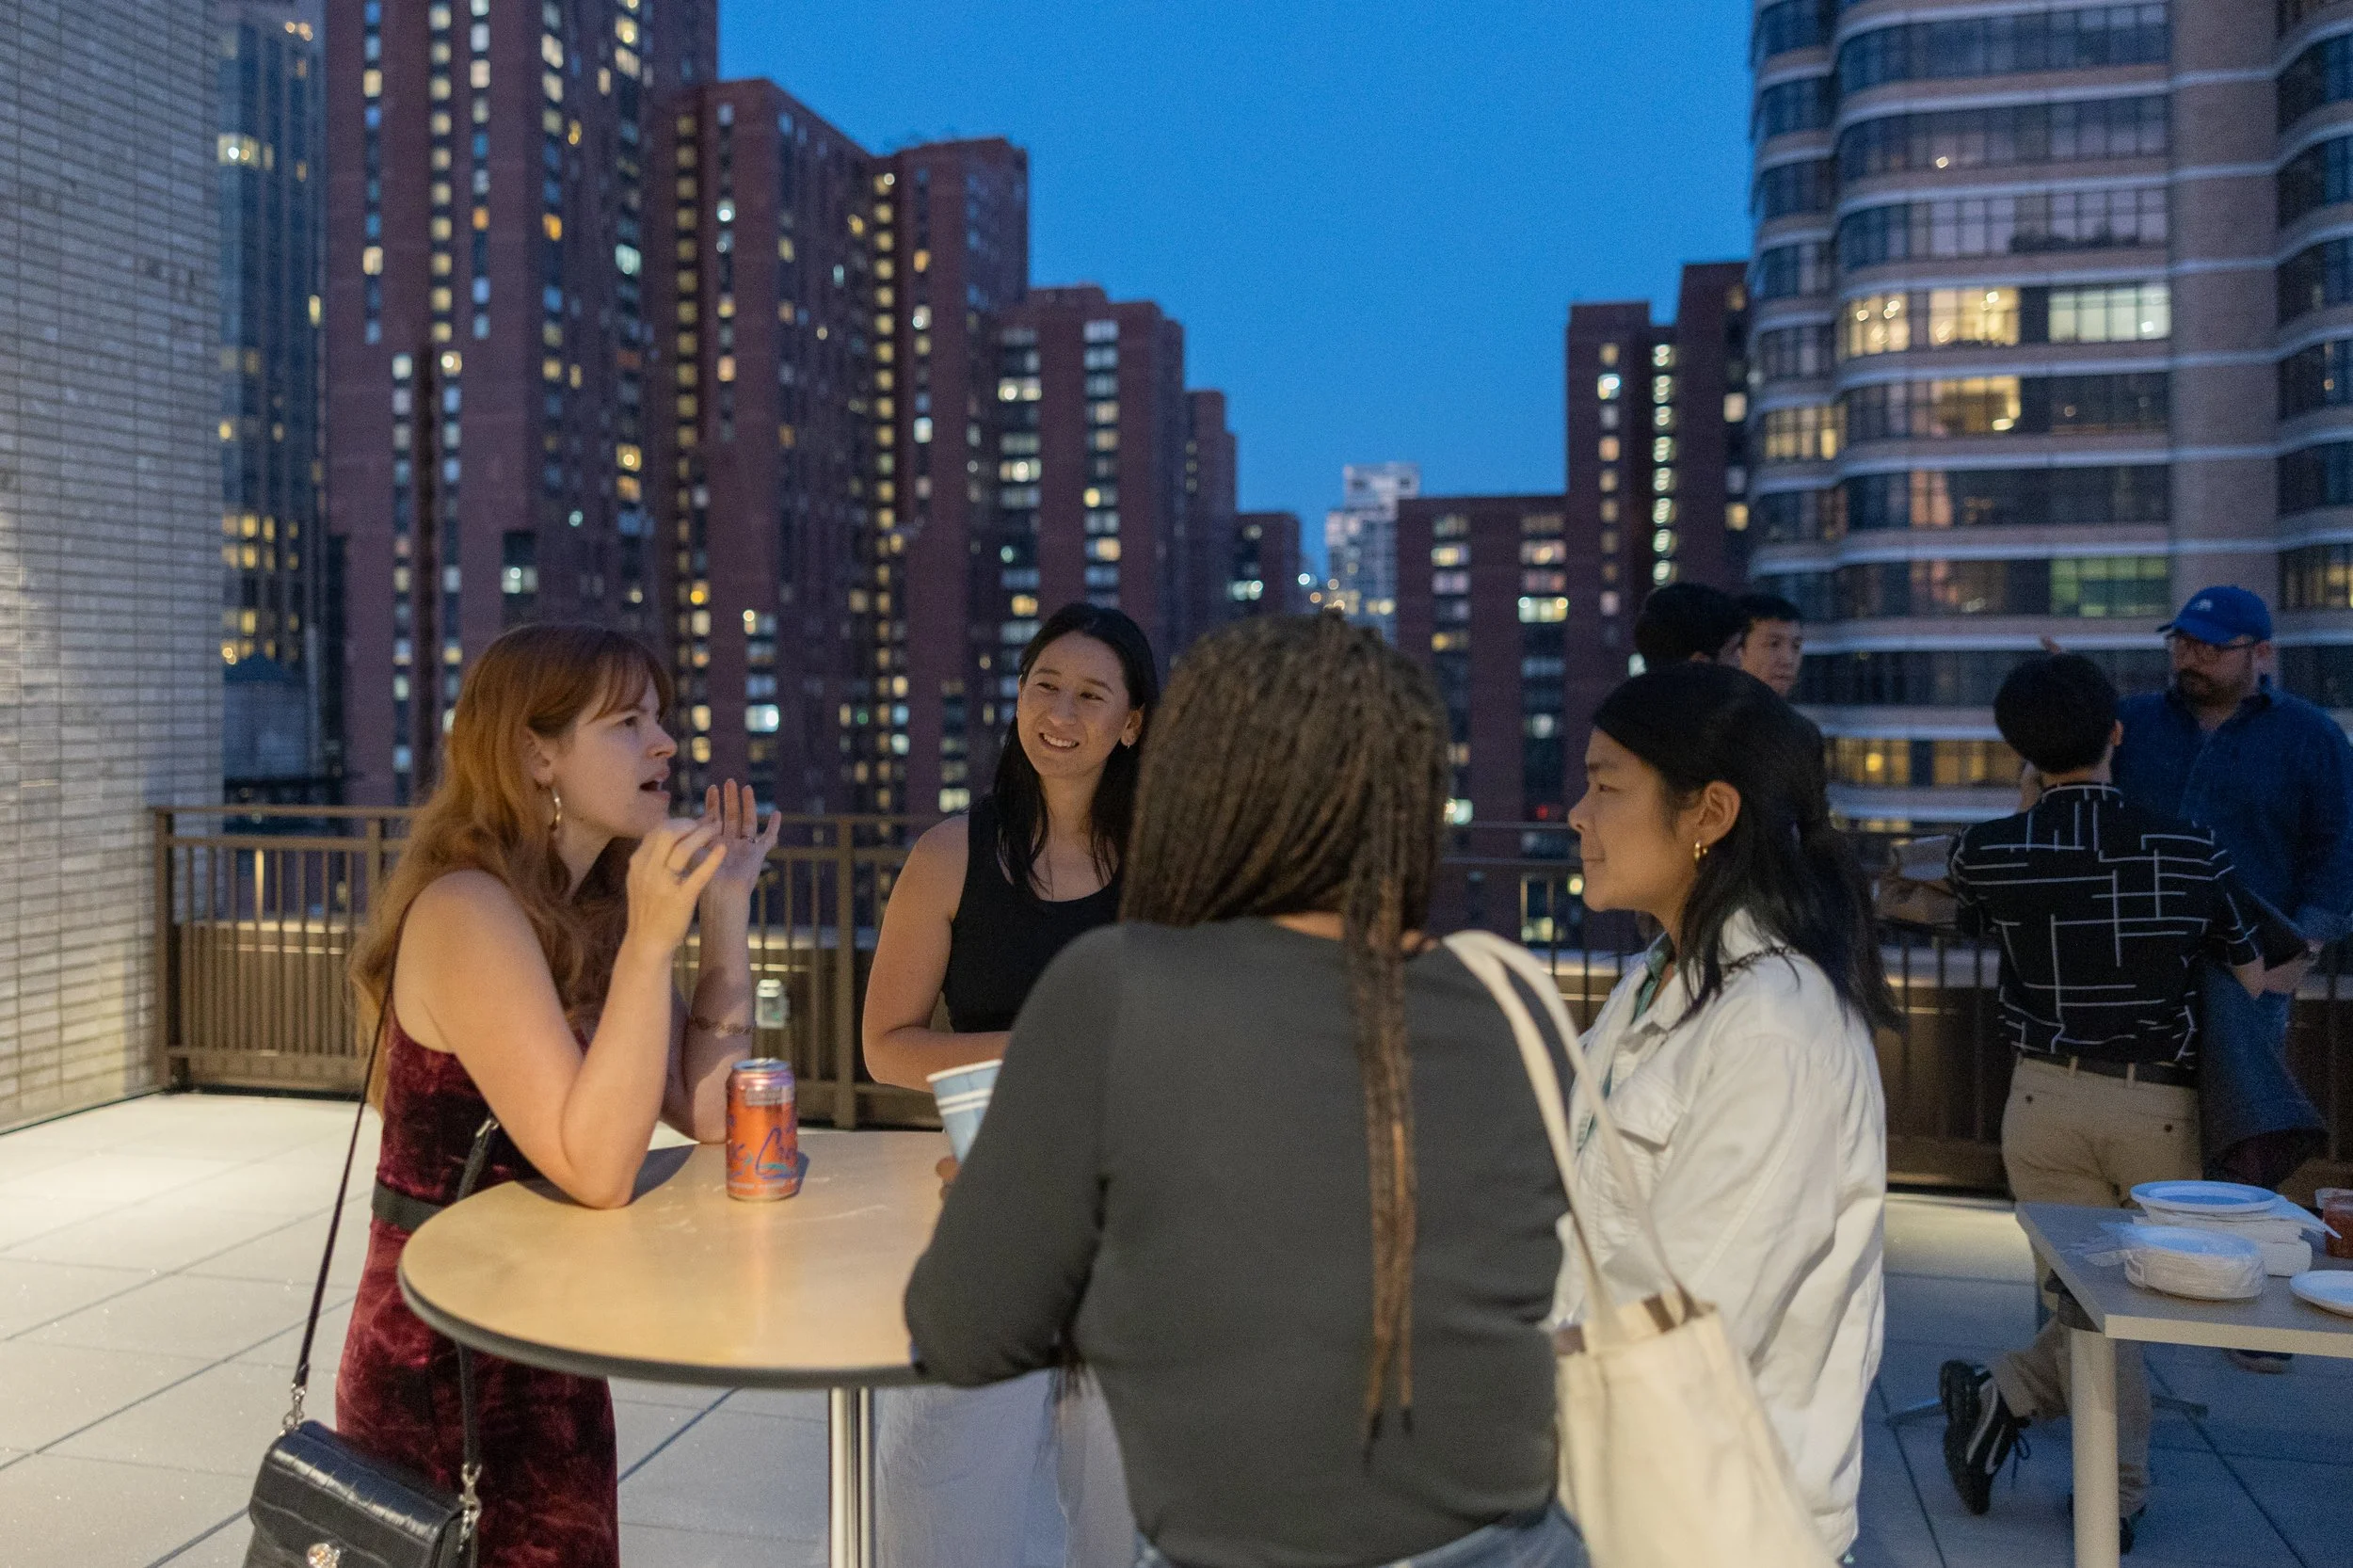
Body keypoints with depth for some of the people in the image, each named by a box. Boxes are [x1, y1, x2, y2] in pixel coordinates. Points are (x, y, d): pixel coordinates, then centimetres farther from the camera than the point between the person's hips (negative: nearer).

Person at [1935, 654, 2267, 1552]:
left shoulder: (1988, 851, -7)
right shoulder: (2188, 850, -6)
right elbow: (2252, 981, 6)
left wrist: (2030, 801, 21)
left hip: (2047, 1101, 1)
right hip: (2163, 1109, -1)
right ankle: (2006, 1396, 6)